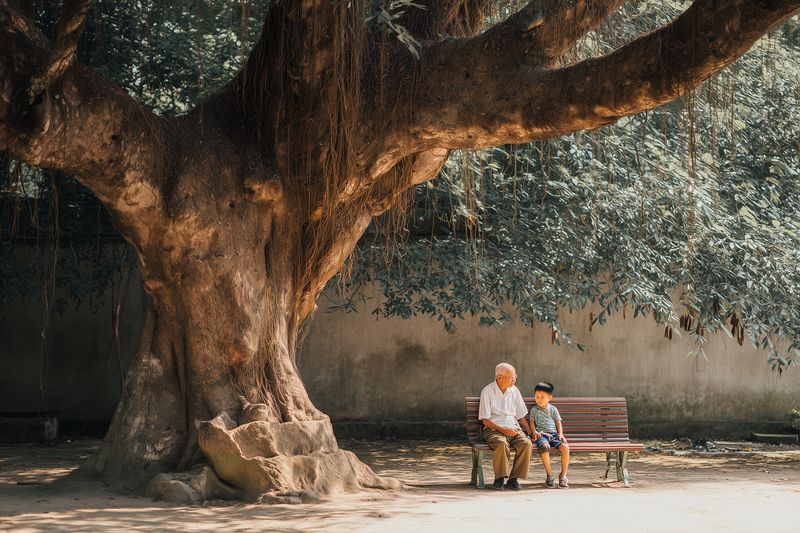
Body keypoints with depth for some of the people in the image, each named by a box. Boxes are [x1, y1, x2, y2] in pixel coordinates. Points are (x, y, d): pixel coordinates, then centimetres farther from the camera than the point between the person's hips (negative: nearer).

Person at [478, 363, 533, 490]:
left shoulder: (514, 391, 13)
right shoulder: (487, 392, -3)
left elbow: (521, 416, 18)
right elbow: (486, 421, -5)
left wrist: (531, 432, 5)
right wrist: (502, 430, -17)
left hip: (513, 428, 4)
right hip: (493, 429, -4)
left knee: (527, 444, -27)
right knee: (502, 444, -37)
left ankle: (514, 478, -21)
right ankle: (500, 479, -26)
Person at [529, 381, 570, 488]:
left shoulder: (553, 409, 17)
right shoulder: (534, 409, 16)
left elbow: (558, 422, 15)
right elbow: (532, 421, 13)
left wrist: (560, 434, 0)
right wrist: (534, 432, -6)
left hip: (554, 433, 2)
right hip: (541, 434, -2)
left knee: (565, 447, -28)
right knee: (545, 446, -38)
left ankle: (563, 475, -17)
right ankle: (550, 475, -28)